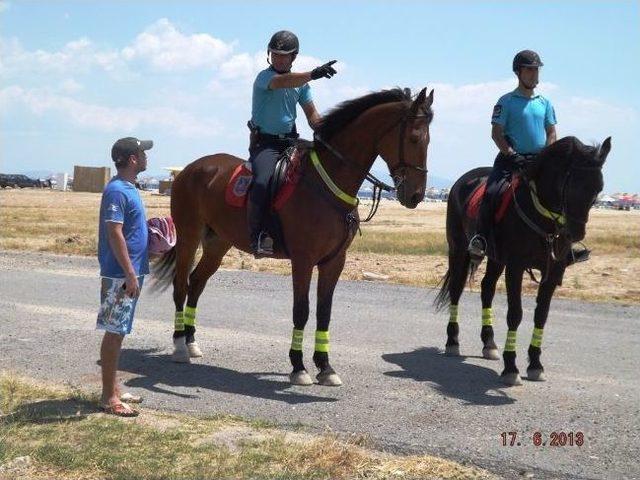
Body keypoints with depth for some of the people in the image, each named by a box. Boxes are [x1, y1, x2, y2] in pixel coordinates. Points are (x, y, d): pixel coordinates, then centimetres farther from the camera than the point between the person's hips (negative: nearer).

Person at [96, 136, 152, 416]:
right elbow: (115, 234, -22)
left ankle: (113, 389, 24)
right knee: (114, 332, -3)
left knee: (118, 332, 15)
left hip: (130, 273, 10)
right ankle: (109, 397, 3)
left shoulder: (129, 188, 13)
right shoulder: (117, 190, -16)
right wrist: (130, 274, -23)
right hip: (121, 275, -10)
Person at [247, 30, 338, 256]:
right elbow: (282, 82, -32)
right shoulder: (264, 77, -8)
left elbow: (312, 115, 14)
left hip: (291, 141, 7)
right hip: (265, 142, -7)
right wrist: (313, 74, -47)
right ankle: (258, 236, -29)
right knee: (262, 182, -31)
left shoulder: (301, 82, 12)